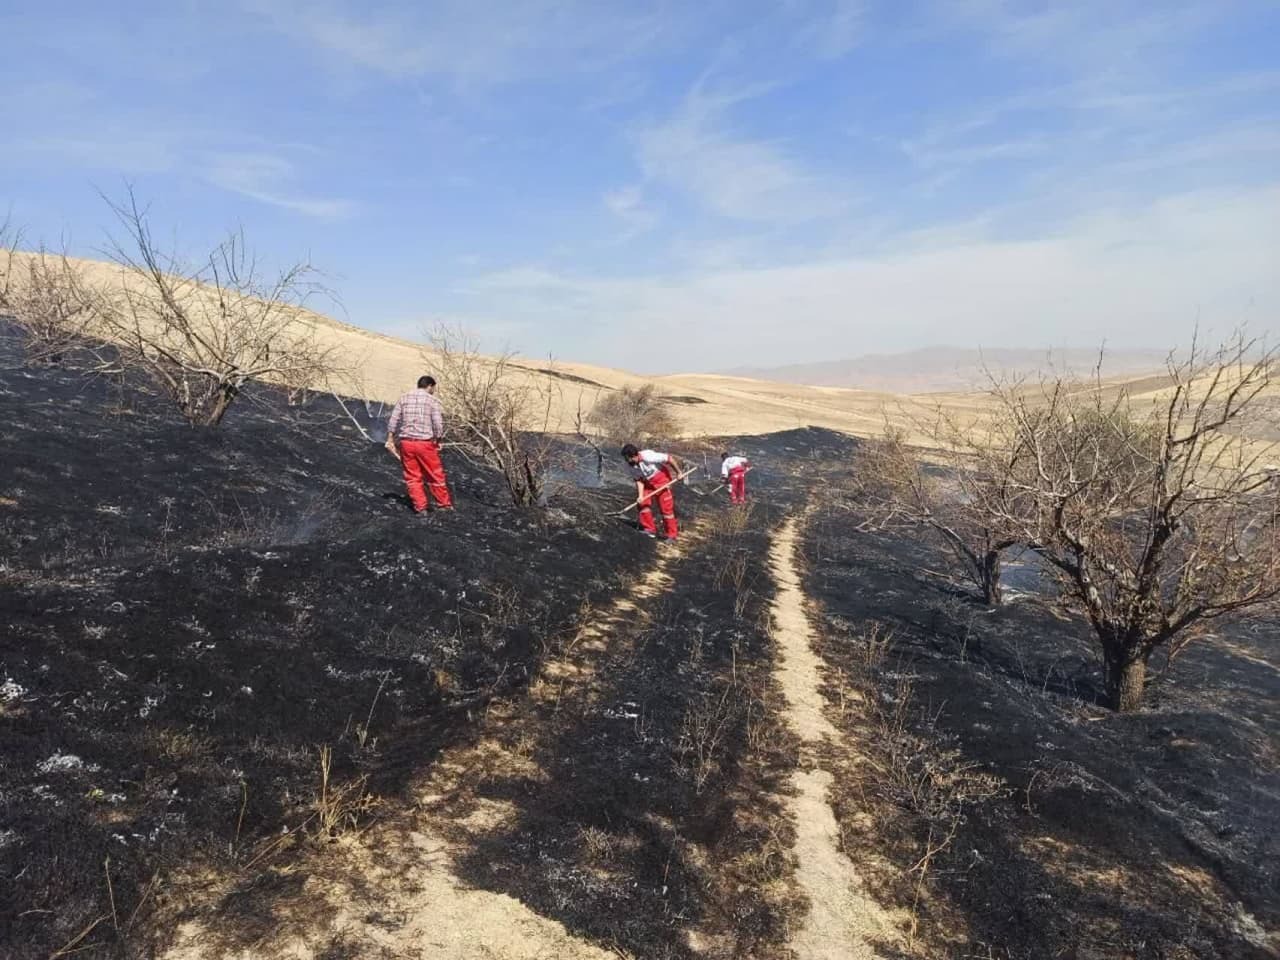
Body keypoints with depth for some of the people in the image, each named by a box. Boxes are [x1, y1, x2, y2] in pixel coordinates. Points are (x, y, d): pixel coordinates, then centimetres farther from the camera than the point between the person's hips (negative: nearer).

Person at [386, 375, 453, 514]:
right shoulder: (432, 400, -2)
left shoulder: (403, 398, 9)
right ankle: (444, 504, 19)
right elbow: (438, 424, -9)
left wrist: (390, 439, 11)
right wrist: (437, 440, 5)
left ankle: (420, 506, 13)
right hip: (425, 443, -3)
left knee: (412, 477, 11)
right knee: (435, 476, 9)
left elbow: (393, 420, 5)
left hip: (406, 442, 3)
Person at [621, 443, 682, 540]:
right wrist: (640, 495, -18)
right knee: (643, 503, -1)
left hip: (662, 480, -7)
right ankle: (650, 529, 12)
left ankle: (672, 534, 5)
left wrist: (678, 472, -19)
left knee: (666, 507, -5)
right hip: (648, 483, 7)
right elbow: (639, 480, -5)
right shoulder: (633, 466, -11)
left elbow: (670, 458, -29)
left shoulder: (648, 456, -33)